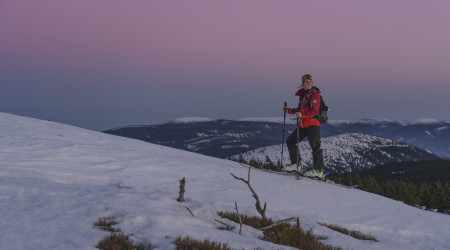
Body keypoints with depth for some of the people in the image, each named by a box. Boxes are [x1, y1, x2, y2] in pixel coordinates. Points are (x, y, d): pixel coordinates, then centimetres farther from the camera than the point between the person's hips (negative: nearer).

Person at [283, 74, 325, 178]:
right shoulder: (302, 95, 16)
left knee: (315, 146, -14)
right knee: (290, 141, 11)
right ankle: (296, 164, 19)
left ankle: (319, 170, -15)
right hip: (303, 124, 9)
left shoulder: (315, 94, -7)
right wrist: (289, 110, 16)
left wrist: (302, 115, -30)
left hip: (313, 124, -9)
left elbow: (314, 111, -18)